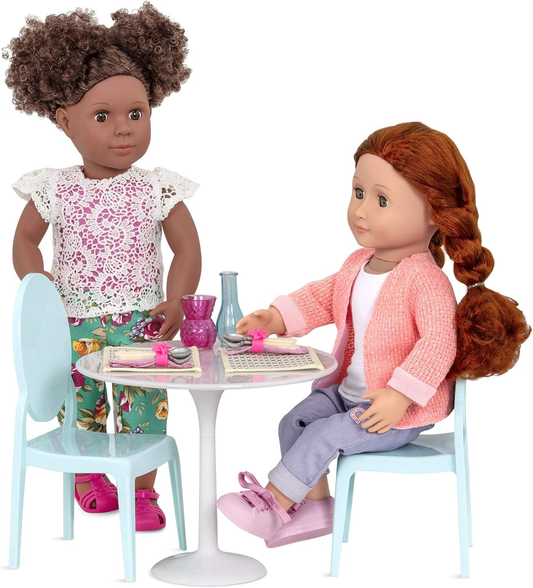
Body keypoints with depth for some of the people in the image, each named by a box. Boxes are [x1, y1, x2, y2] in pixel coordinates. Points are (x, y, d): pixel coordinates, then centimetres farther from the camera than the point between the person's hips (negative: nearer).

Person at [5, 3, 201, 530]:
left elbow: (187, 248, -3)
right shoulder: (54, 190, -4)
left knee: (144, 408, 4)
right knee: (78, 406, 13)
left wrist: (176, 302, -14)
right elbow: (25, 241, 7)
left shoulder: (158, 189, -6)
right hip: (74, 325, 1)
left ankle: (143, 491, 21)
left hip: (141, 324, -1)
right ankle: (88, 478, 35)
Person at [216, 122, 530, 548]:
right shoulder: (359, 264, 3)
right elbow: (323, 297, 15)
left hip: (401, 411, -9)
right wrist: (277, 318, 2)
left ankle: (273, 503, -2)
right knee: (294, 422, 2)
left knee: (324, 435, -18)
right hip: (349, 390, 9)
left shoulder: (426, 281, -24)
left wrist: (399, 397, -33)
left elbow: (436, 345, -29)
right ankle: (315, 507, 13)